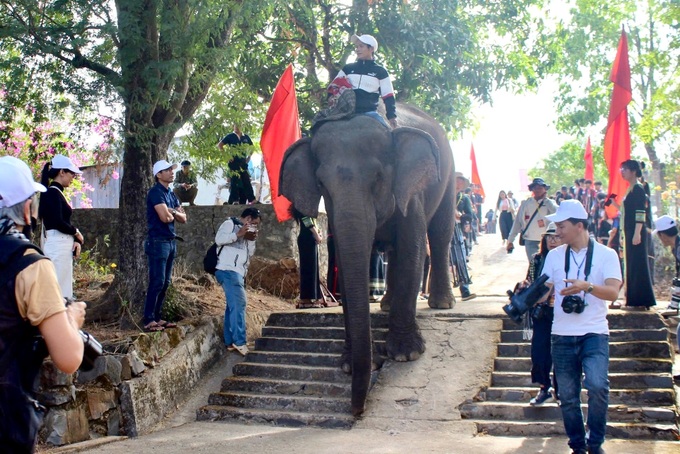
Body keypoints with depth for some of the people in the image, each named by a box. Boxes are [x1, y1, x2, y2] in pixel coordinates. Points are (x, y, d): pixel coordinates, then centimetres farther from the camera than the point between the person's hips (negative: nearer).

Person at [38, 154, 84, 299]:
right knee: (60, 291, -8)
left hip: (63, 246, 10)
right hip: (57, 246, -10)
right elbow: (58, 222, -20)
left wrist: (76, 240, 0)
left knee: (64, 291, 12)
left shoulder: (57, 193, 15)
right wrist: (77, 233, -3)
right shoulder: (53, 193, -12)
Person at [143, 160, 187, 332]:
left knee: (165, 283, 10)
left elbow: (183, 218, 11)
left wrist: (172, 212, -9)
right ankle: (148, 321, -6)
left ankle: (157, 317, 16)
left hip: (171, 241, 9)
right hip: (158, 241, -9)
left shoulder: (171, 194, 16)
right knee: (157, 282, -10)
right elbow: (165, 217, -21)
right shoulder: (156, 192, -10)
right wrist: (172, 214, 1)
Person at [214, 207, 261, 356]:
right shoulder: (230, 224, 2)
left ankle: (230, 341, 13)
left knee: (234, 305, 9)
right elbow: (219, 239, -13)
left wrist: (252, 240, 9)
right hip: (227, 270, -10)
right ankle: (239, 342, -22)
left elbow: (250, 253, 24)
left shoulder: (246, 231, 27)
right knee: (238, 303, -18)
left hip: (238, 272, 10)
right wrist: (238, 234, -16)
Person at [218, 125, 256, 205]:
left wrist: (249, 157, 11)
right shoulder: (230, 136, 0)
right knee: (234, 182, -5)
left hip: (243, 162, 4)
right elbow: (219, 145, -2)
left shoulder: (246, 137, 10)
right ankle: (234, 201, -2)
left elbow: (251, 147, 24)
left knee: (246, 181, 3)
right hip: (234, 162, -4)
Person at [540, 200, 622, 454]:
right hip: (562, 335, 3)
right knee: (568, 396, 6)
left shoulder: (606, 254, 0)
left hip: (594, 333, -3)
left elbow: (613, 292, -13)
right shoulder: (554, 255, 9)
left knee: (597, 386, -21)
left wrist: (587, 286, -31)